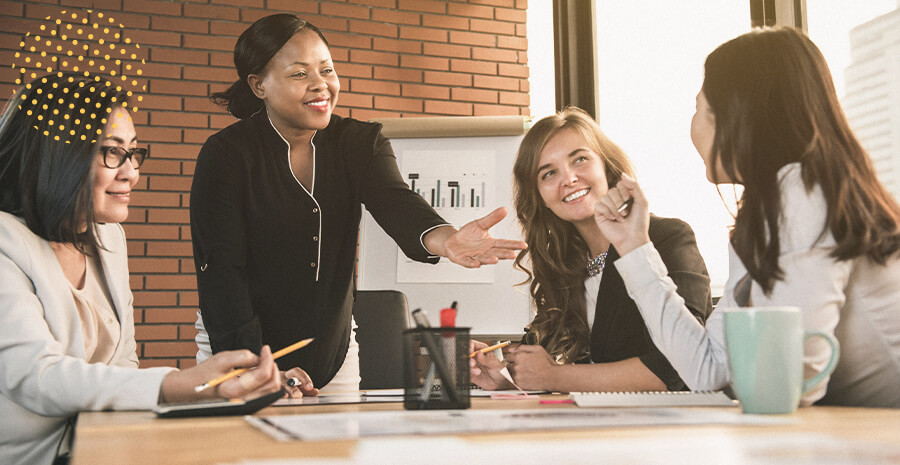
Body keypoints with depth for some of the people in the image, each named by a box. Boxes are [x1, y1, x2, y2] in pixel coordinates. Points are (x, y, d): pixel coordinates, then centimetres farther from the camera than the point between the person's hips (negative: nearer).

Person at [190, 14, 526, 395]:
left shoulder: (359, 143, -3)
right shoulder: (226, 155, -12)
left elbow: (395, 203, -22)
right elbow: (221, 268, -17)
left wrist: (446, 239, -46)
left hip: (334, 351, 4)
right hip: (237, 350, -3)